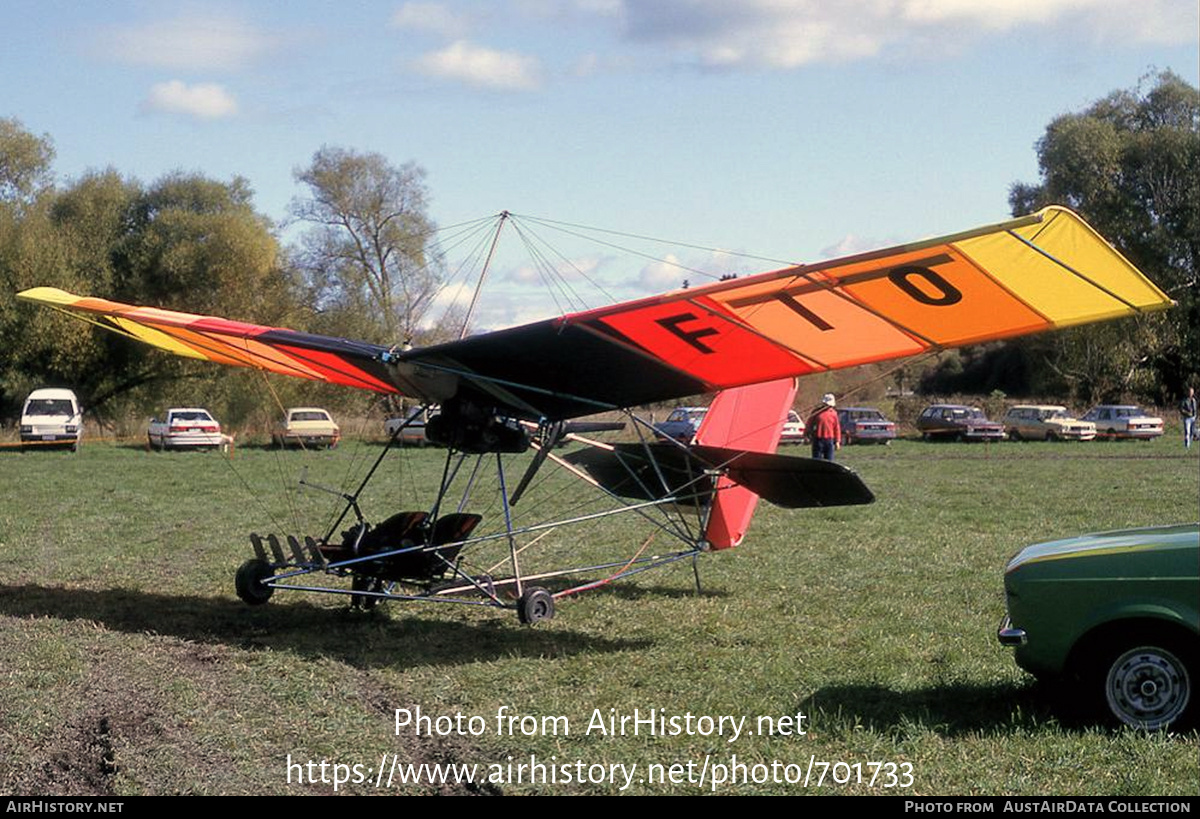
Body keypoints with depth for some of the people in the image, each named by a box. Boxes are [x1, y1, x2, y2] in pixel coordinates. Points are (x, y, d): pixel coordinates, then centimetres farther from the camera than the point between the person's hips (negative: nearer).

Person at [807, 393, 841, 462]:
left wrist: (837, 441, 6)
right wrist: (808, 435, 6)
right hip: (818, 440, -2)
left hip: (829, 440, 2)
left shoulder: (834, 413, 6)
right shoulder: (816, 412, 1)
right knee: (817, 459, 1)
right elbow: (809, 424, 8)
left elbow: (837, 428, 9)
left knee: (829, 459, 3)